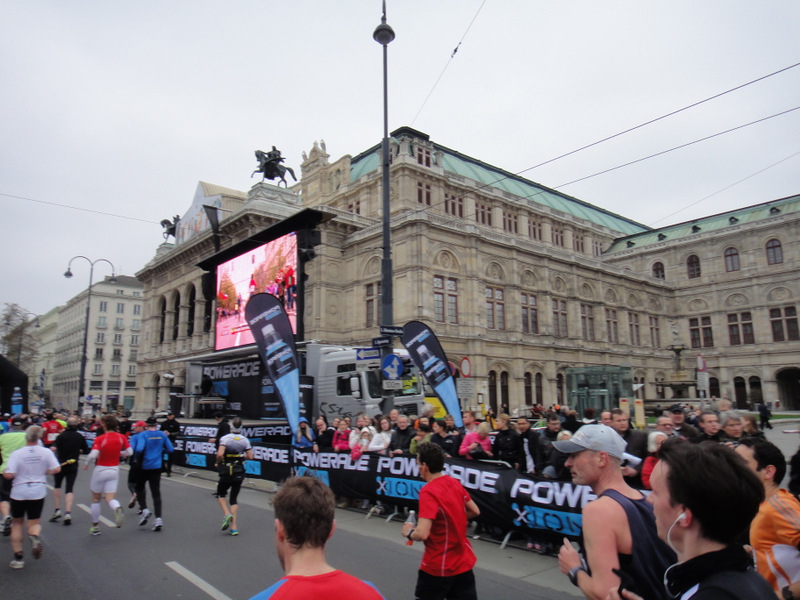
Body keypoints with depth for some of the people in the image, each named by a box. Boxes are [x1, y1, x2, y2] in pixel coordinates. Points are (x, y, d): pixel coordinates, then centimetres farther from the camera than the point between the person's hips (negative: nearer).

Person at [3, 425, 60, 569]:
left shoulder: (17, 454, -11)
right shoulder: (46, 452, -6)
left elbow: (9, 475, -16)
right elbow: (56, 469, -9)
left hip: (19, 492, -1)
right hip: (38, 492, 1)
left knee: (17, 523, 17)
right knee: (34, 523, 12)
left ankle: (18, 557, 14)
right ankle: (35, 537, -23)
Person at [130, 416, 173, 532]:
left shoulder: (142, 435, -10)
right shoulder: (162, 435, 1)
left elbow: (139, 449, -24)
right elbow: (170, 449, 3)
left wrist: (137, 458, -5)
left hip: (143, 466, -3)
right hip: (157, 467, 3)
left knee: (139, 488, 21)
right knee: (156, 493, 5)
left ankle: (144, 509, 5)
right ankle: (158, 518, -2)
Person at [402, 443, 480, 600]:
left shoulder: (428, 492, -24)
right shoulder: (455, 483, -2)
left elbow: (422, 534, -30)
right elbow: (474, 511, 11)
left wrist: (409, 532, -10)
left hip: (437, 567, -6)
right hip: (464, 563, 6)